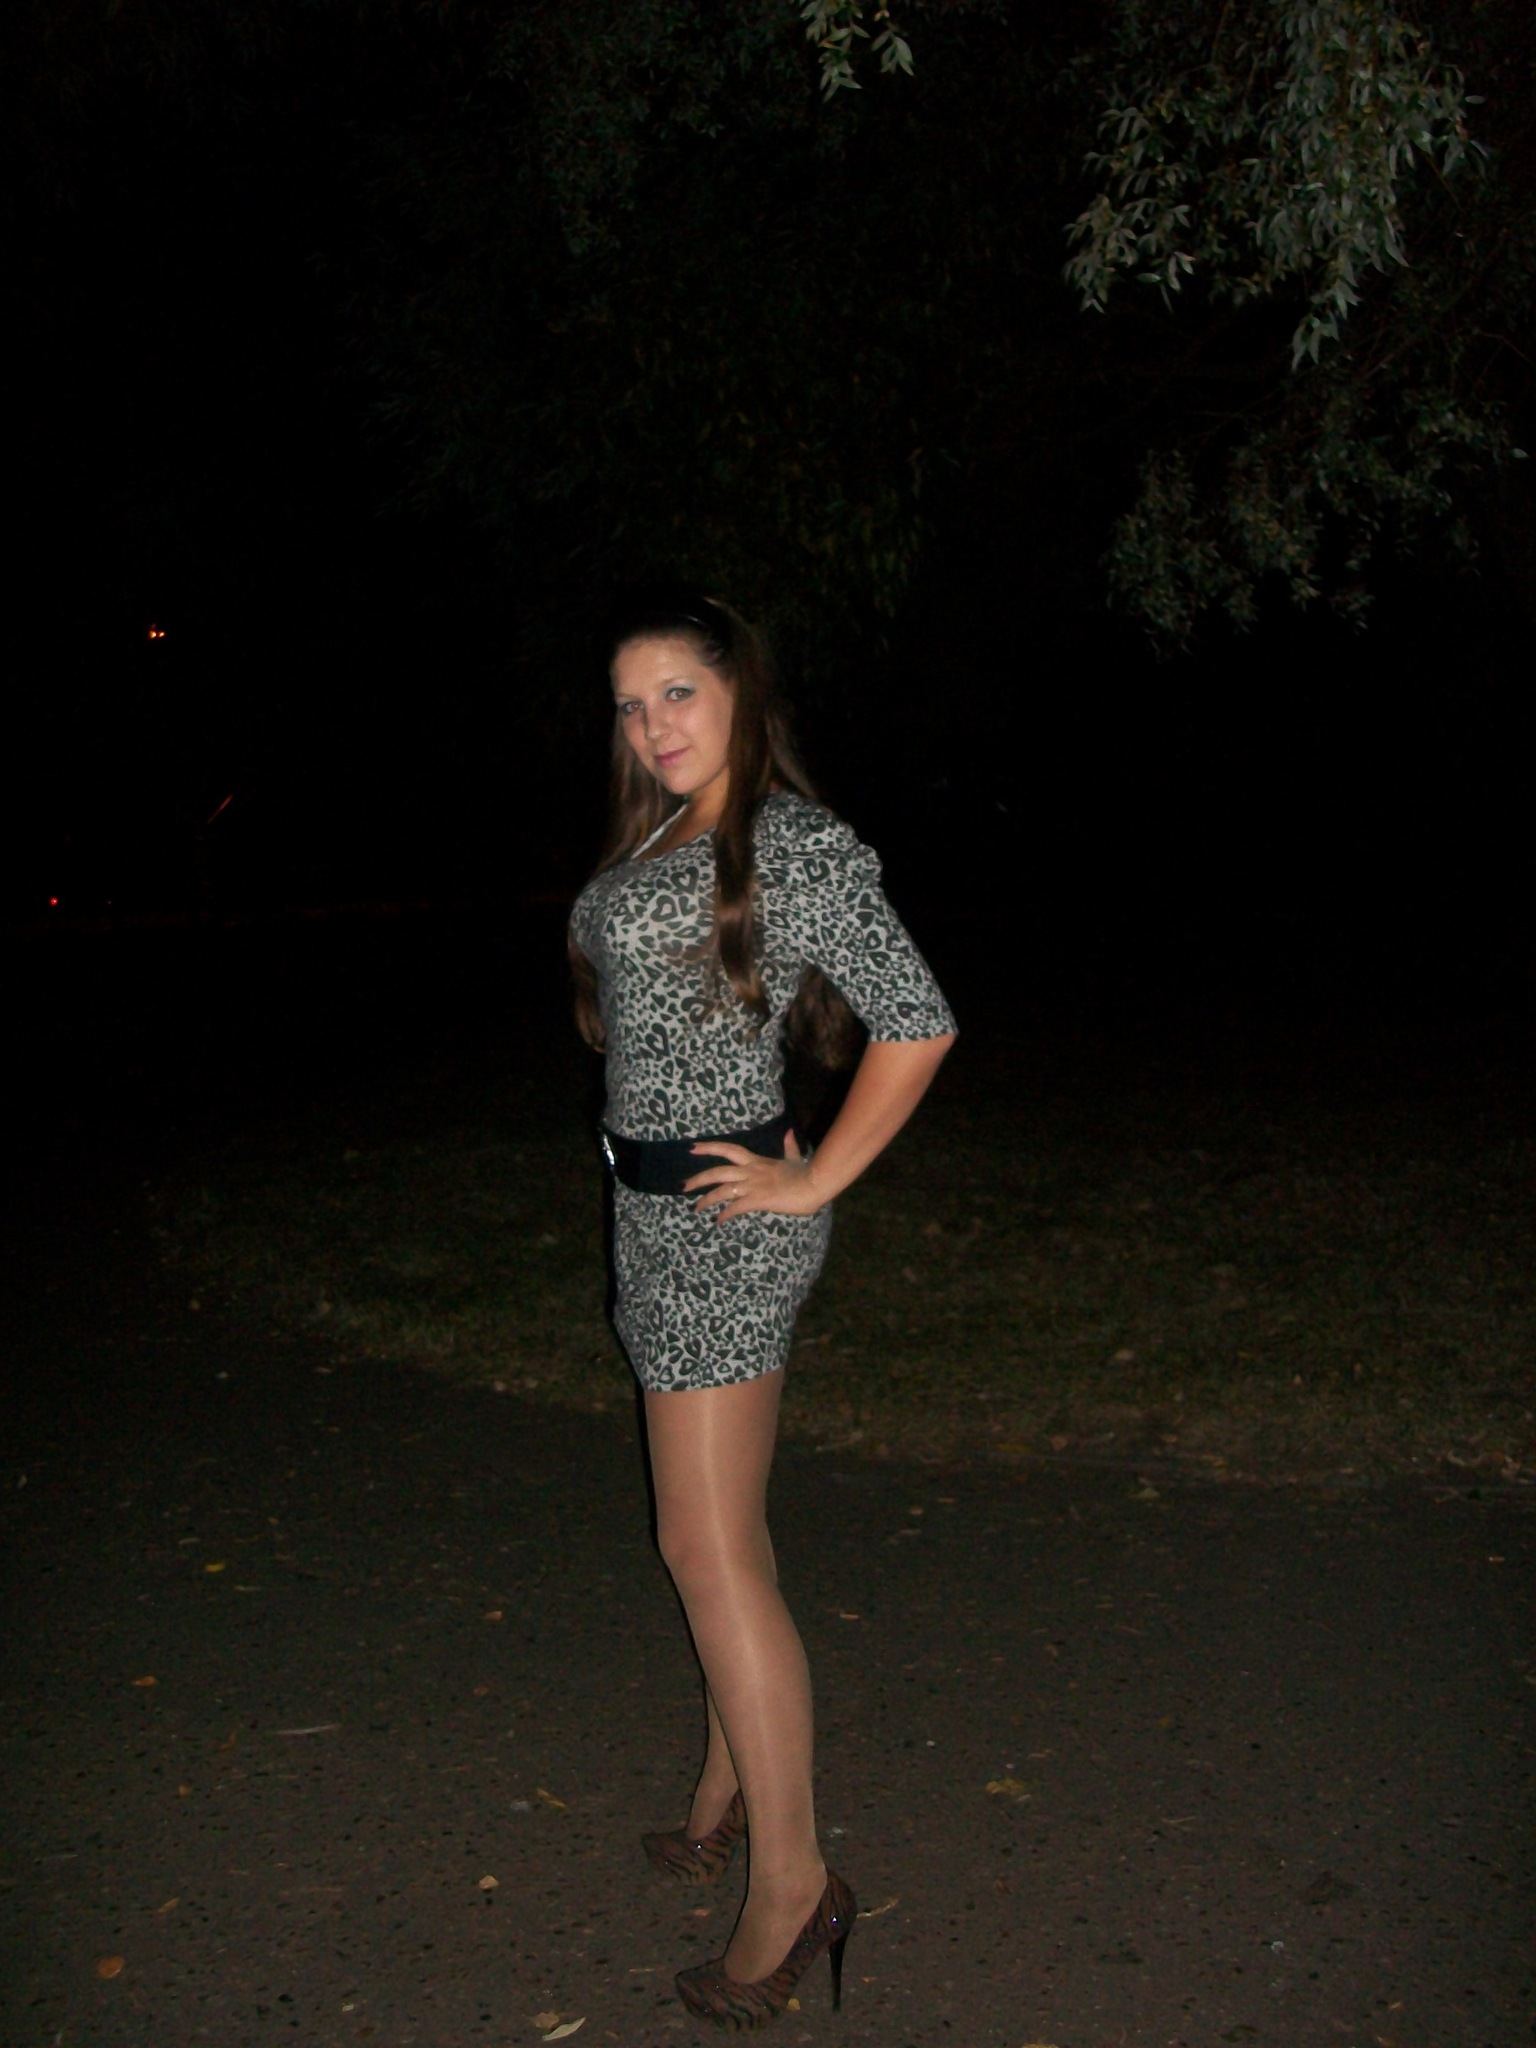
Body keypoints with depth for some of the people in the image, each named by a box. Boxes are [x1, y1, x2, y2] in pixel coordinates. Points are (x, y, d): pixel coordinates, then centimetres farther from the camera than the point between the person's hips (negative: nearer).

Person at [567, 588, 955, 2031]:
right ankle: (731, 1790, 32)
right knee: (718, 1527, 17)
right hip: (656, 1204, 8)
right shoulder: (662, 835, 12)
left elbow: (917, 1022, -15)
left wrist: (814, 1181, -13)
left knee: (707, 1545, -5)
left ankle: (791, 1881, 6)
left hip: (722, 1215, -8)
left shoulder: (796, 841, -14)